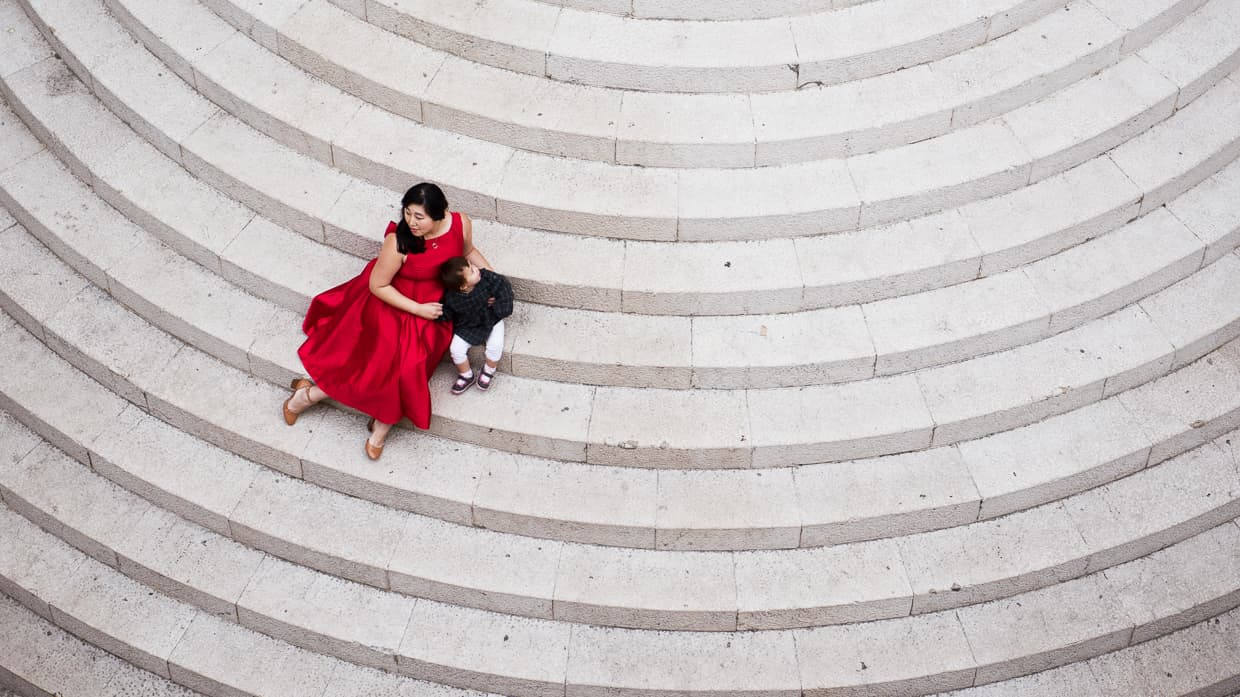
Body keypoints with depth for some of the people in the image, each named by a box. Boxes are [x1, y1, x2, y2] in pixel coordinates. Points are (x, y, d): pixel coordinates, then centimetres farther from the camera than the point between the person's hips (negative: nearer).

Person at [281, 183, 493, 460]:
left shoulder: (461, 223, -19)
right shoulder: (399, 241, -30)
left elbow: (468, 251, 6)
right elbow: (377, 285, -18)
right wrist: (418, 309, -19)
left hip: (435, 305, 4)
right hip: (393, 301, -4)